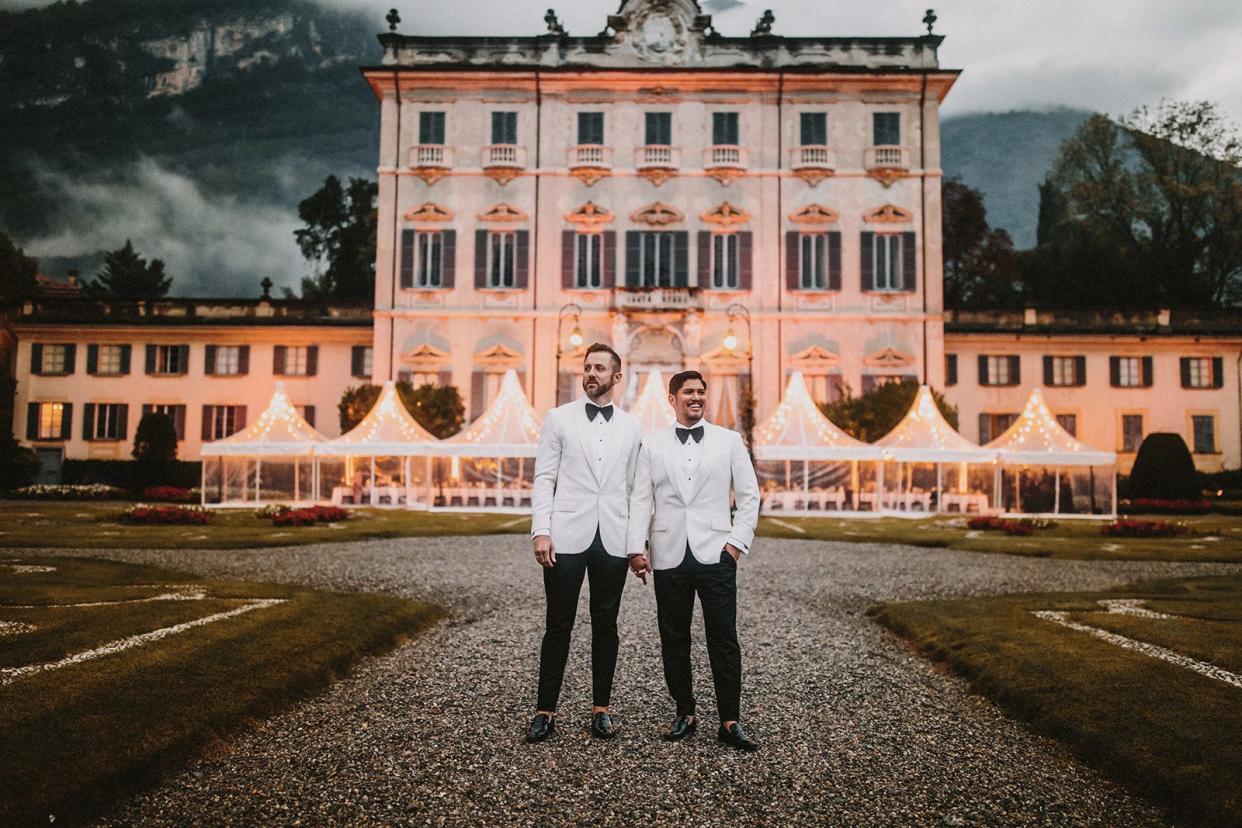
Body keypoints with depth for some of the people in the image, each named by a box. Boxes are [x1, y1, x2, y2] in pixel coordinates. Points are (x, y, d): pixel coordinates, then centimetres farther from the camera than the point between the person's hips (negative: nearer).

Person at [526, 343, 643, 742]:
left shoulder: (631, 427, 11)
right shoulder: (559, 418, 5)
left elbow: (634, 487, 11)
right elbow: (544, 479, 1)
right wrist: (541, 531, -8)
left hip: (613, 540, 2)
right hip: (567, 537, -2)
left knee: (605, 626, 9)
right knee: (558, 626, 3)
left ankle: (601, 708, 20)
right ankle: (546, 710, 13)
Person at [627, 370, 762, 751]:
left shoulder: (729, 441, 7)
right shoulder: (652, 446, 8)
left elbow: (749, 495, 7)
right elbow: (641, 500, 5)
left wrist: (737, 541, -2)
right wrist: (636, 549, -4)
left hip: (715, 553, -1)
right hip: (669, 557, 1)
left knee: (724, 639, -1)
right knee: (674, 640, 8)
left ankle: (730, 722, 7)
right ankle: (685, 715, 21)